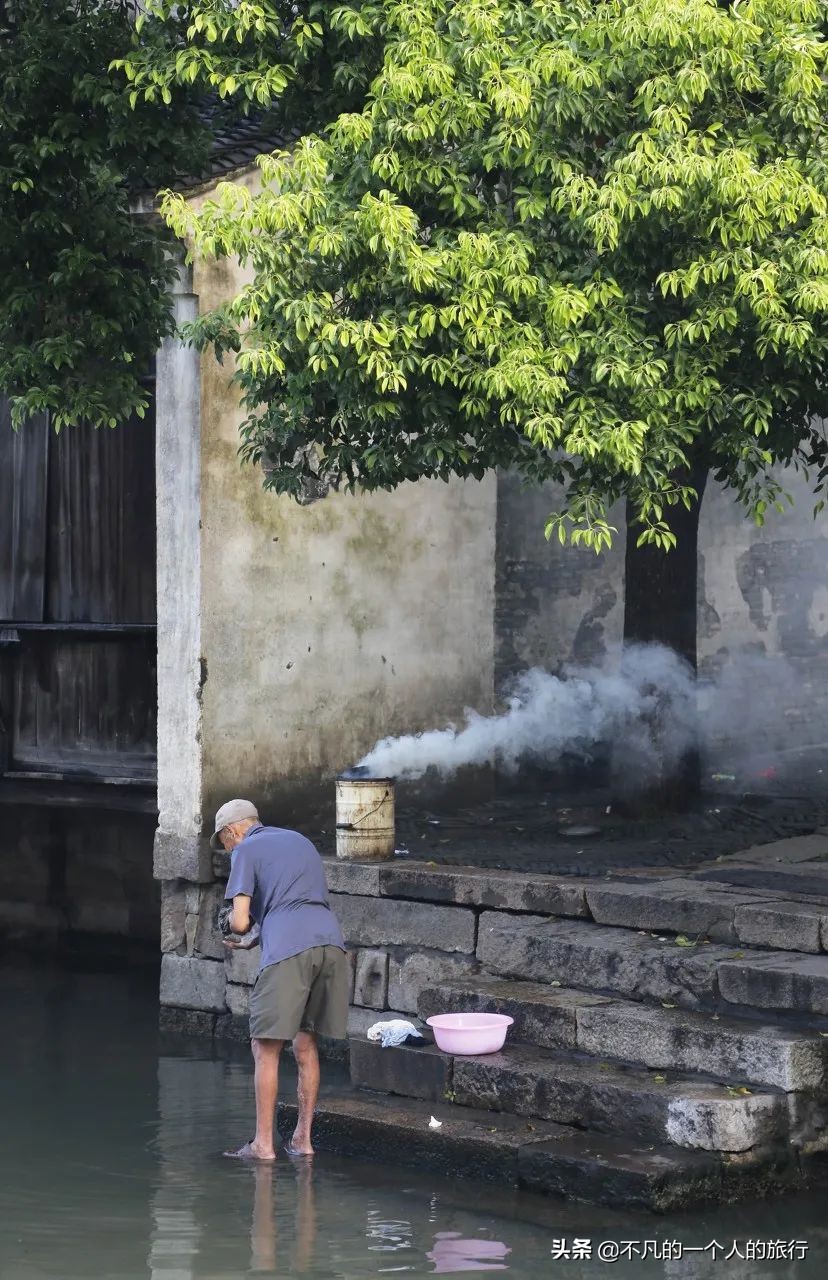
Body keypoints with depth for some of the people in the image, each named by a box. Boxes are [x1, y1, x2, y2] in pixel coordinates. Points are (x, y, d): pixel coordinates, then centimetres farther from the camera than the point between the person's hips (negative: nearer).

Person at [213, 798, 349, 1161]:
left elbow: (240, 921, -2)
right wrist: (251, 936, 36)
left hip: (288, 950, -6)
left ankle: (263, 1144, 3)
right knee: (306, 1045, 16)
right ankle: (302, 1139, 18)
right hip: (330, 940, 7)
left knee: (266, 1049, 2)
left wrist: (239, 926, 22)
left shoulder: (246, 851, 7)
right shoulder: (300, 841, 28)